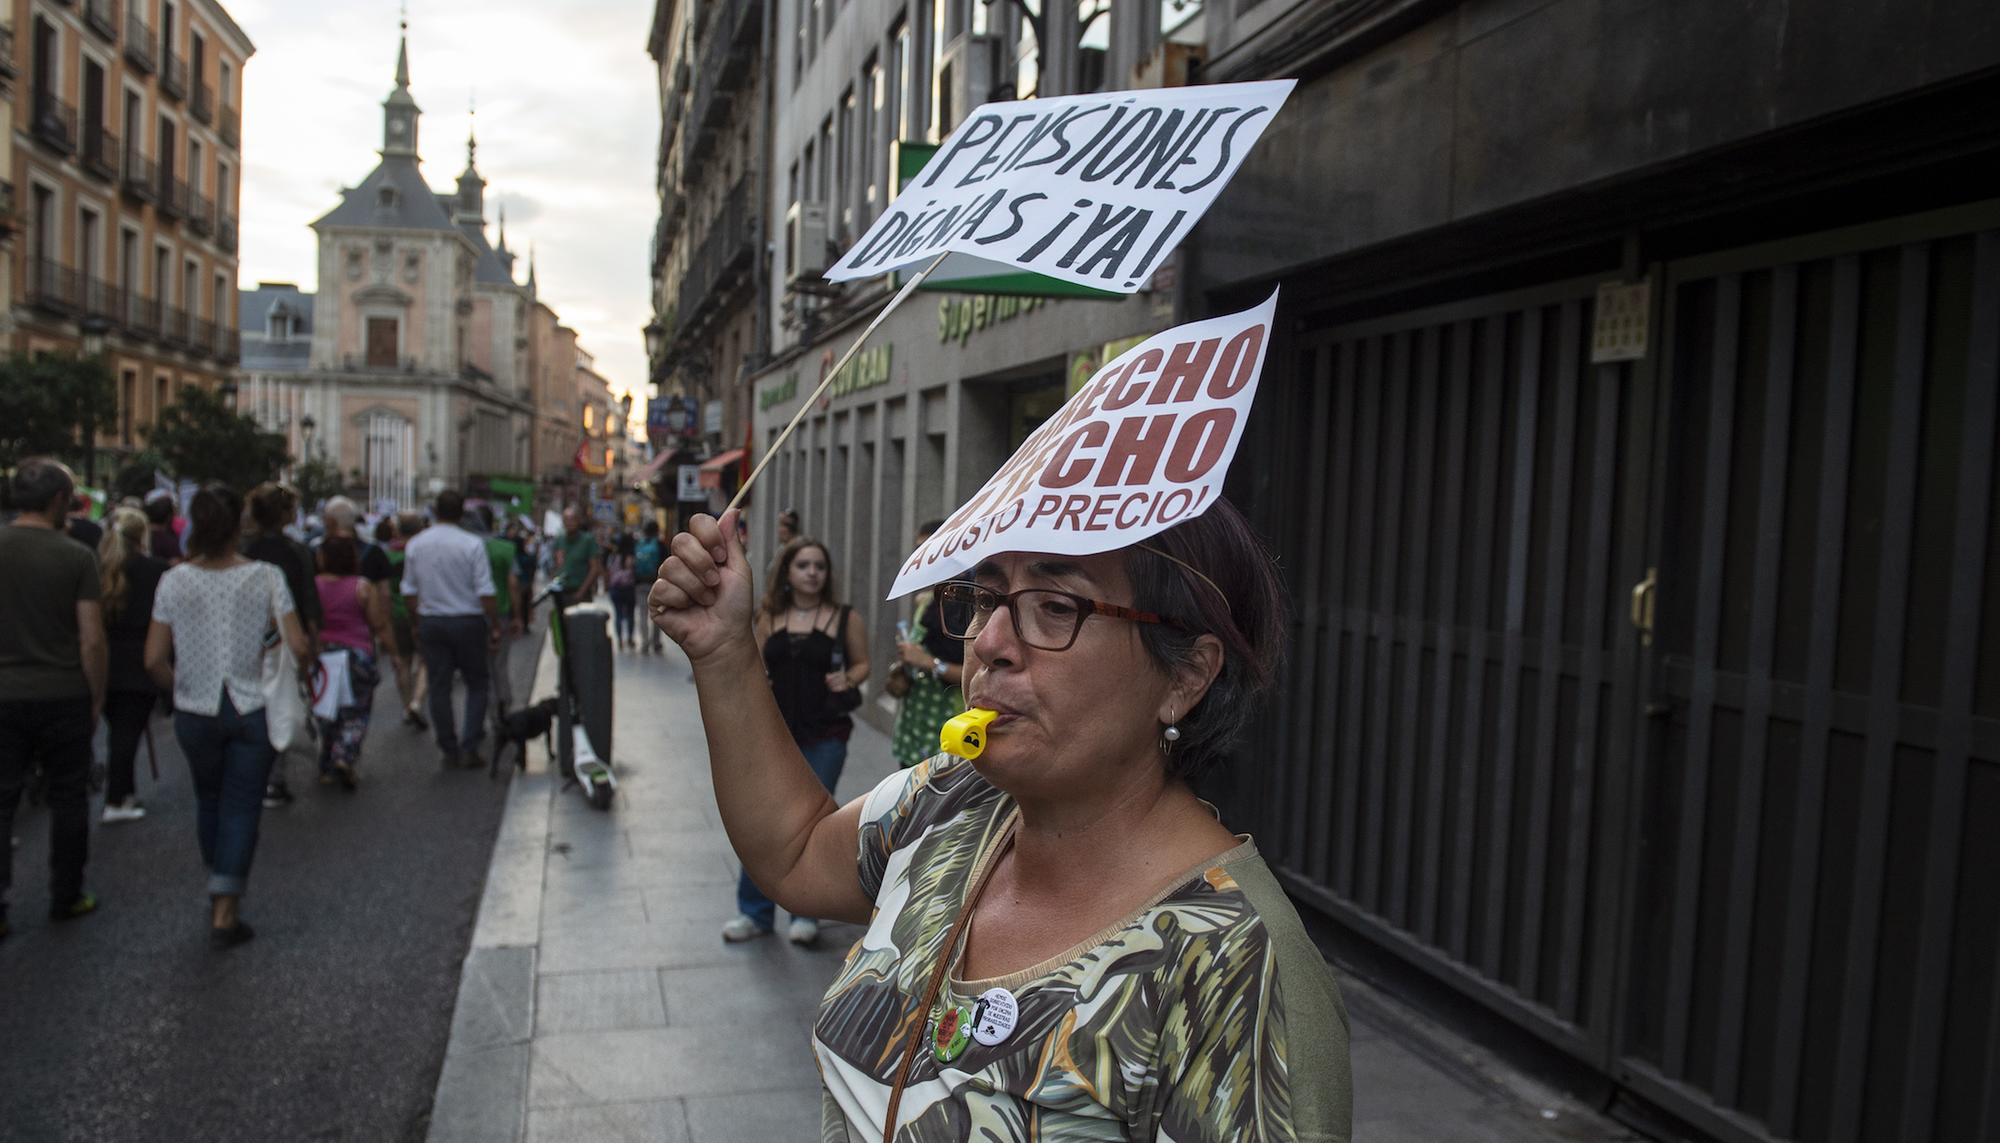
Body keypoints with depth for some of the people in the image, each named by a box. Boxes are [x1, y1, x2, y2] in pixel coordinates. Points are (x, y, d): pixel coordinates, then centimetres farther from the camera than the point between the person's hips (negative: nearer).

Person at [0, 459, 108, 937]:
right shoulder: (76, 556, -9)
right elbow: (92, 638, -10)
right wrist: (97, 698, 1)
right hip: (64, 696, -2)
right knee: (68, 799, 11)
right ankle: (66, 897, 21)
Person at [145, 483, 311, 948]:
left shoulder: (174, 581, -6)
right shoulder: (265, 577, -11)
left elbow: (154, 660, -6)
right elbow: (300, 647, -16)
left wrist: (179, 687, 12)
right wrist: (294, 667, 6)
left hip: (195, 713, 2)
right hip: (253, 711, -2)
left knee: (208, 799, 22)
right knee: (242, 807, 6)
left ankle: (220, 893, 37)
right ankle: (226, 912, 5)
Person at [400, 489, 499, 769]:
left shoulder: (415, 545, 2)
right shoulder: (472, 544, -11)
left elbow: (409, 591, 7)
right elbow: (485, 593, -13)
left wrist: (418, 623, 18)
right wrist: (495, 627, -6)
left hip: (430, 622, 3)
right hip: (467, 621, -3)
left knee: (439, 686, 9)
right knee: (477, 683, 10)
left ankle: (448, 751, 15)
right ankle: (469, 747, 3)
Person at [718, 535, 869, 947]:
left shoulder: (845, 618, -3)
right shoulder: (770, 619, 4)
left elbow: (862, 663, 6)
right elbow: (757, 669, 9)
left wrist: (847, 680, -14)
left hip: (825, 736, -2)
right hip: (776, 732, 2)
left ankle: (805, 913, 21)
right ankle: (755, 912, 19)